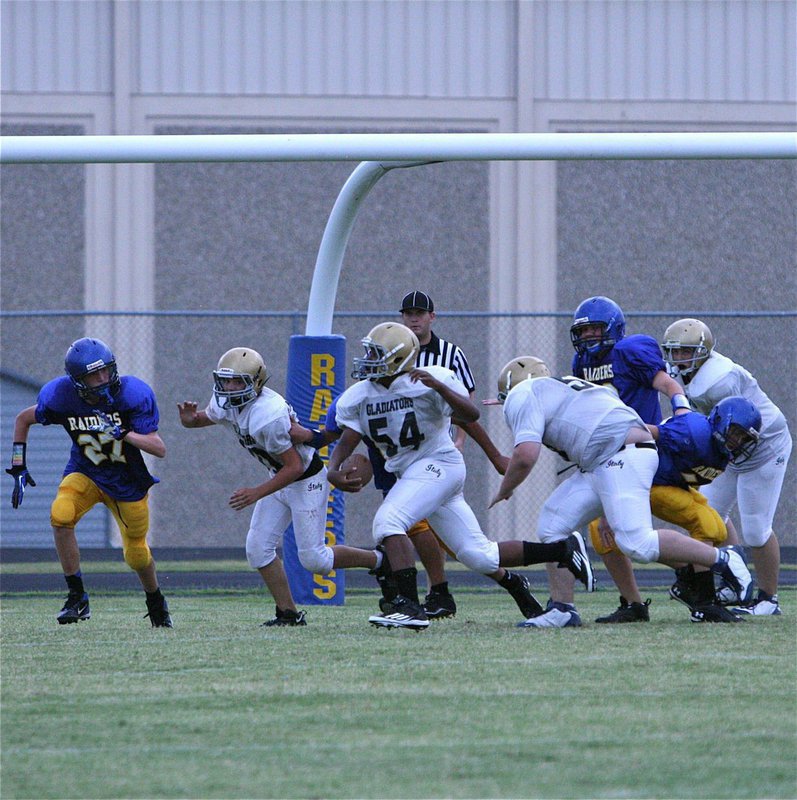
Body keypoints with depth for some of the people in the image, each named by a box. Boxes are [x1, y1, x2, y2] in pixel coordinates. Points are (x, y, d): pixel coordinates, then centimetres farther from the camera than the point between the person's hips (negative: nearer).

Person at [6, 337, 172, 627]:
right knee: (61, 514, -30)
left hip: (128, 481, -1)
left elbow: (159, 449, -25)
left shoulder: (133, 394, -26)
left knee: (136, 554, 12)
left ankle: (156, 601, 45)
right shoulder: (60, 397, -21)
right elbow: (23, 419, 0)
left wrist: (123, 433, -41)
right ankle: (77, 598, -17)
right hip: (86, 473, 1)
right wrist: (19, 468, -4)